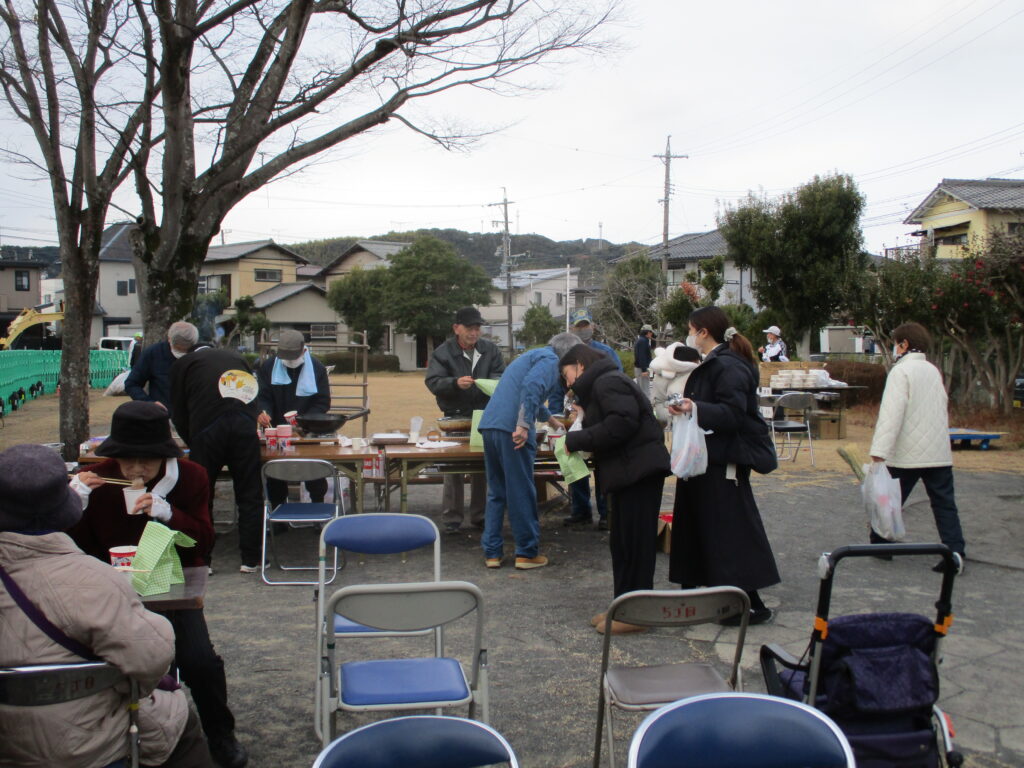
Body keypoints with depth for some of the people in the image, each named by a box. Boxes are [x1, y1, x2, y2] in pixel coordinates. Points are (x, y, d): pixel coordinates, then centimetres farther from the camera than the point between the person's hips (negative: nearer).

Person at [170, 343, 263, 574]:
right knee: (250, 496, 8)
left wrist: (192, 443, 28)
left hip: (207, 428, -2)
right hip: (245, 426, 2)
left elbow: (178, 412, 18)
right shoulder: (237, 358, 31)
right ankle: (250, 559, 11)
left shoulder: (182, 364, 23)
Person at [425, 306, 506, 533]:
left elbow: (501, 374, 6)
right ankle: (451, 518, 8)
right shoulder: (443, 353, -4)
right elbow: (432, 381, -12)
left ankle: (479, 515, 20)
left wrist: (493, 381, -18)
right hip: (455, 418, -3)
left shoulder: (490, 350, 6)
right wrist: (455, 383, -30)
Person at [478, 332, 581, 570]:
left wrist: (551, 420, 62)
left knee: (496, 493, 14)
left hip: (489, 426, 9)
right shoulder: (550, 360, -1)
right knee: (522, 493, 1)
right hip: (511, 429, -9)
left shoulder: (533, 355, 30)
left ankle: (491, 553, 15)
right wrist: (523, 426, -26)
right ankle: (527, 552, 9)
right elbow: (531, 386, -22)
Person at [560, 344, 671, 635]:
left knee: (633, 542, -4)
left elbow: (622, 423, -25)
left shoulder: (607, 382, -11)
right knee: (622, 543, 14)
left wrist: (577, 440, -18)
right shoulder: (601, 384, 21)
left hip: (638, 472, -11)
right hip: (629, 472, 11)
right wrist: (585, 419, 8)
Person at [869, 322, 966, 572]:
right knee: (944, 504, 4)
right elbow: (943, 408, 19)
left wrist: (879, 452, -23)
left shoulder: (901, 371, -9)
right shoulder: (934, 370, 14)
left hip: (907, 454, -6)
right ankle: (955, 551, -4)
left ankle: (879, 543, 19)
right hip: (939, 453, 6)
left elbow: (892, 413, -19)